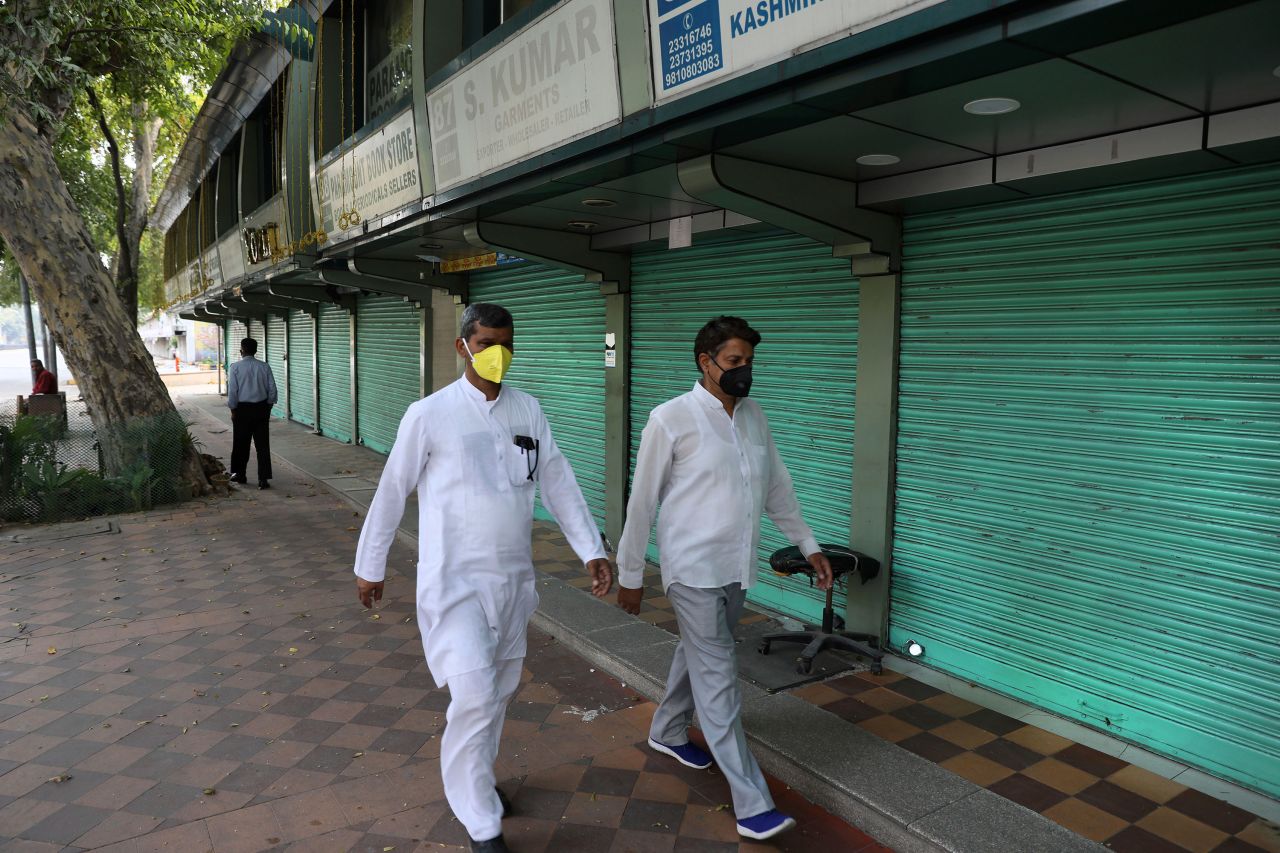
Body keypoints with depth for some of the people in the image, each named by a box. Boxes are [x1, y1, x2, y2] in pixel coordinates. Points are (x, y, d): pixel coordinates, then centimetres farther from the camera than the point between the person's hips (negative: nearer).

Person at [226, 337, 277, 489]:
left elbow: (232, 391, -8)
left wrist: (233, 410, 2)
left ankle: (239, 474, 27)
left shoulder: (235, 367, -8)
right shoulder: (264, 367, -1)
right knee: (262, 444, 2)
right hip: (261, 408, 2)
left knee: (241, 443, 13)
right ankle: (263, 479, -2)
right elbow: (272, 389, 0)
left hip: (243, 409, -2)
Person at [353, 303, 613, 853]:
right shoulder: (430, 415, -10)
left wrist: (591, 551, -1)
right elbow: (391, 493, -2)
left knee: (501, 688, 18)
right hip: (455, 580, -5)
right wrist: (369, 566, 5)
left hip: (514, 578, 5)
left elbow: (558, 483, 4)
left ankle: (477, 779, 43)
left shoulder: (528, 411, 2)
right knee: (474, 696, -8)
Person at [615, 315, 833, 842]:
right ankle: (753, 805, 1)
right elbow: (643, 500, -8)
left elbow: (777, 488, 16)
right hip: (694, 570, -6)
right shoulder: (671, 419, -13)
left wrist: (808, 545, 17)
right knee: (718, 681, -4)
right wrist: (629, 574, -4)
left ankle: (667, 732, 47)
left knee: (698, 657, 22)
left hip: (736, 569, 7)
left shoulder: (754, 417, 6)